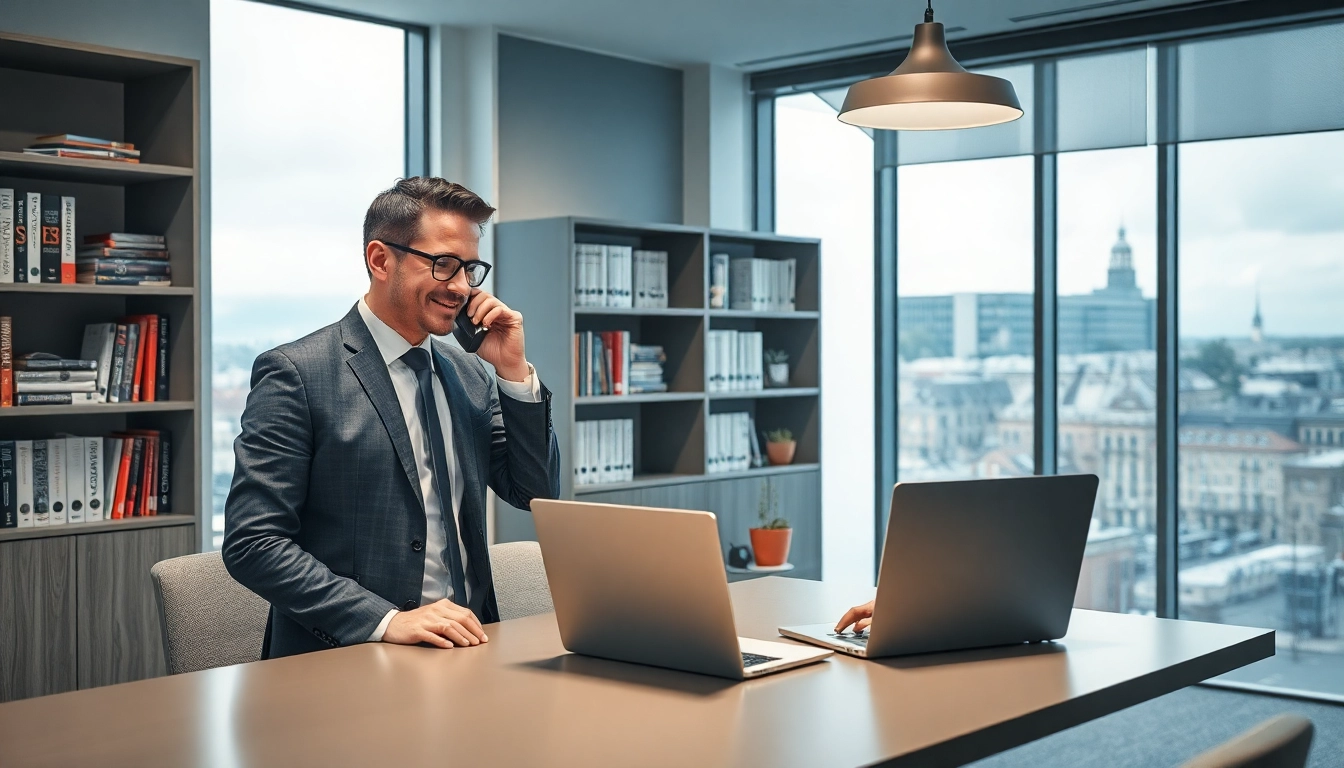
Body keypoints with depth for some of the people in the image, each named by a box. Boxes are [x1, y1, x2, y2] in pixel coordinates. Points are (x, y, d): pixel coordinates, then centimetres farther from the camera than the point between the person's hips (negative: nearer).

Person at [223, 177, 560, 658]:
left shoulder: (469, 375, 13)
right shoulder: (296, 375, -6)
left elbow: (538, 495, 14)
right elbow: (252, 543, -11)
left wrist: (514, 371, 3)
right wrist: (387, 621, -21)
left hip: (463, 647, 5)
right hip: (345, 660, -4)